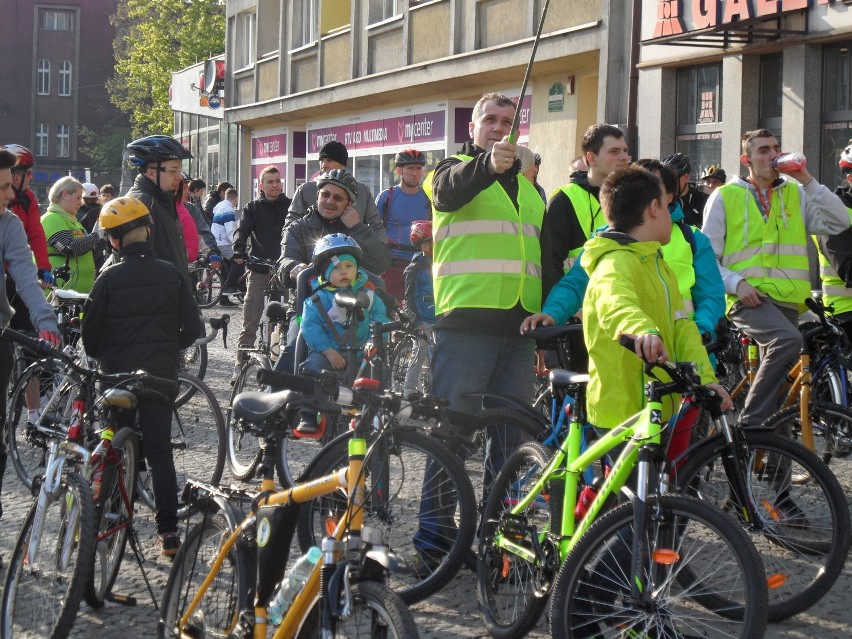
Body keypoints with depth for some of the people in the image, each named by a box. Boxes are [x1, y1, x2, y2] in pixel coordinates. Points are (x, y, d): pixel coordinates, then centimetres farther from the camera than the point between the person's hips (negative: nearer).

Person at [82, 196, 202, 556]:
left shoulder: (109, 278, -9)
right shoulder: (171, 274, -3)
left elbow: (90, 330, -4)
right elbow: (193, 328, -1)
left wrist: (101, 356, 15)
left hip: (117, 373, -2)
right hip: (161, 373, 2)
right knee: (160, 449, 5)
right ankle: (168, 530, -1)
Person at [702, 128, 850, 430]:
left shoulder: (796, 194, 12)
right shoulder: (724, 196, 4)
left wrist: (807, 181, -7)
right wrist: (736, 283, -13)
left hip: (786, 300, 5)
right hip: (748, 297, -5)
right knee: (788, 339, -32)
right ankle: (750, 423, -27)